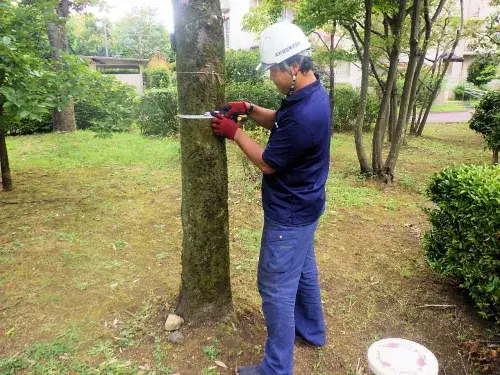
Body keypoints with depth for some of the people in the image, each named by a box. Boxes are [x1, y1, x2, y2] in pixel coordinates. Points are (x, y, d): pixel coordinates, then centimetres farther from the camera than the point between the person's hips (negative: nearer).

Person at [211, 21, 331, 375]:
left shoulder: (304, 115, -31)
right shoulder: (312, 92, 2)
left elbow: (268, 163, -20)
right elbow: (279, 121, 16)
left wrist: (234, 132, -8)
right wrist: (249, 109, -1)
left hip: (289, 215, -10)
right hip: (303, 207, 10)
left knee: (276, 287, 2)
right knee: (304, 271, 24)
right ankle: (312, 331, 46)